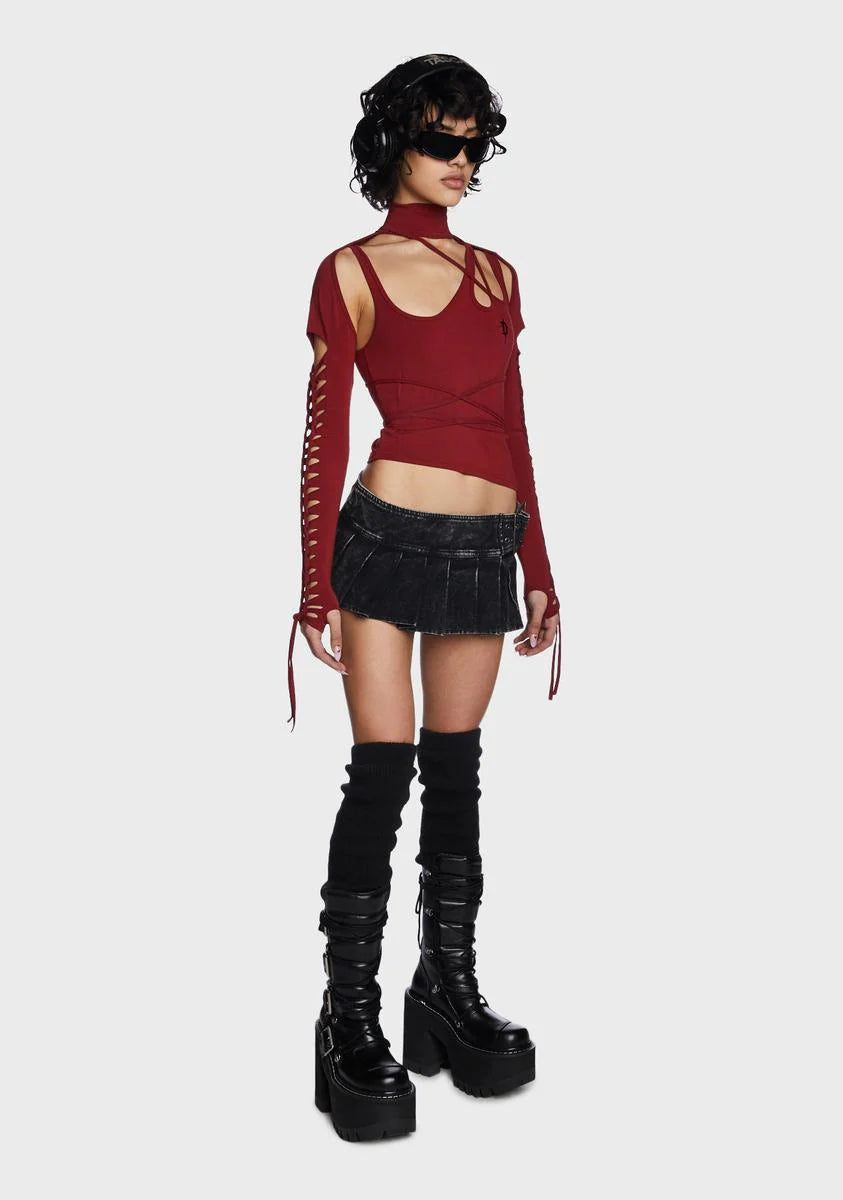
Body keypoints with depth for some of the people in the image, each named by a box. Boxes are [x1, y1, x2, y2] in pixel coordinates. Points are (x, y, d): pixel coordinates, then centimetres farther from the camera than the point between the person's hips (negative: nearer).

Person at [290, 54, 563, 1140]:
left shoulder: (495, 275, 15)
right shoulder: (351, 272, 2)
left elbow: (513, 431, 16)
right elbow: (324, 437, -2)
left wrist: (539, 567, 13)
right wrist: (316, 585, -8)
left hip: (487, 547, 5)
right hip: (390, 534, -4)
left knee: (454, 768, 10)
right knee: (382, 769, -5)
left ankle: (449, 991, 22)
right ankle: (351, 1021, 6)